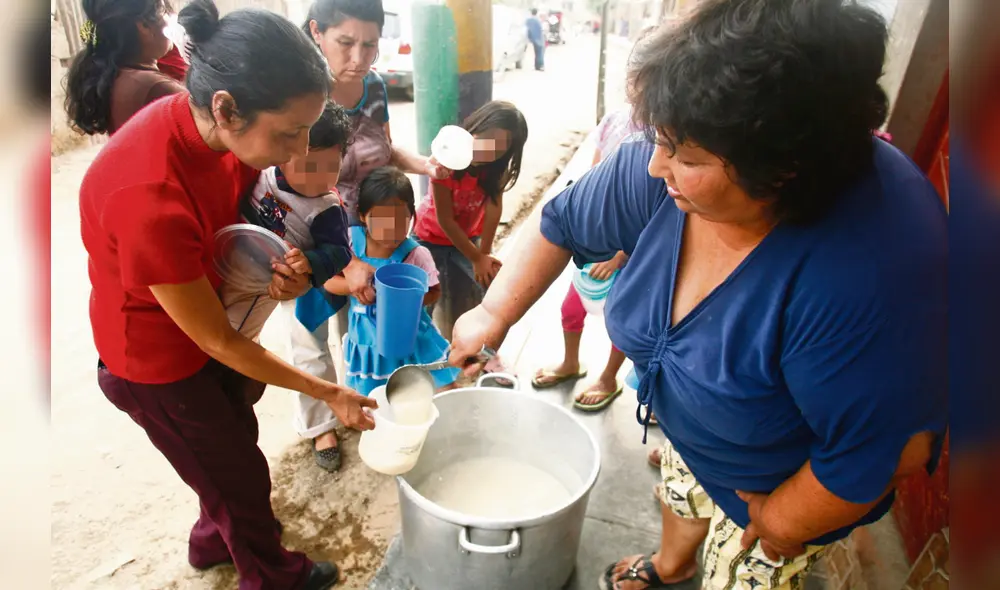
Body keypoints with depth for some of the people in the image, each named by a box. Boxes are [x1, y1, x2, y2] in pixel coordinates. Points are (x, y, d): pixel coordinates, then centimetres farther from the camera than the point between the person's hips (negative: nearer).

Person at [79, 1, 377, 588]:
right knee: (242, 474, 13)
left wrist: (273, 263, -19)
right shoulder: (149, 198, -38)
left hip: (212, 324, 7)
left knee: (234, 443, 26)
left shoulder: (216, 127, -16)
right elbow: (216, 341, -27)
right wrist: (328, 393, -19)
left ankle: (215, 538, 56)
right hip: (159, 360, -7)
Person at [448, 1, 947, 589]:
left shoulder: (873, 272, -44)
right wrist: (495, 313, -14)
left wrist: (779, 526, -17)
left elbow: (884, 451, -32)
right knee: (682, 493, 34)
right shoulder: (663, 172, -27)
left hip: (793, 477, -5)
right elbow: (561, 225, -11)